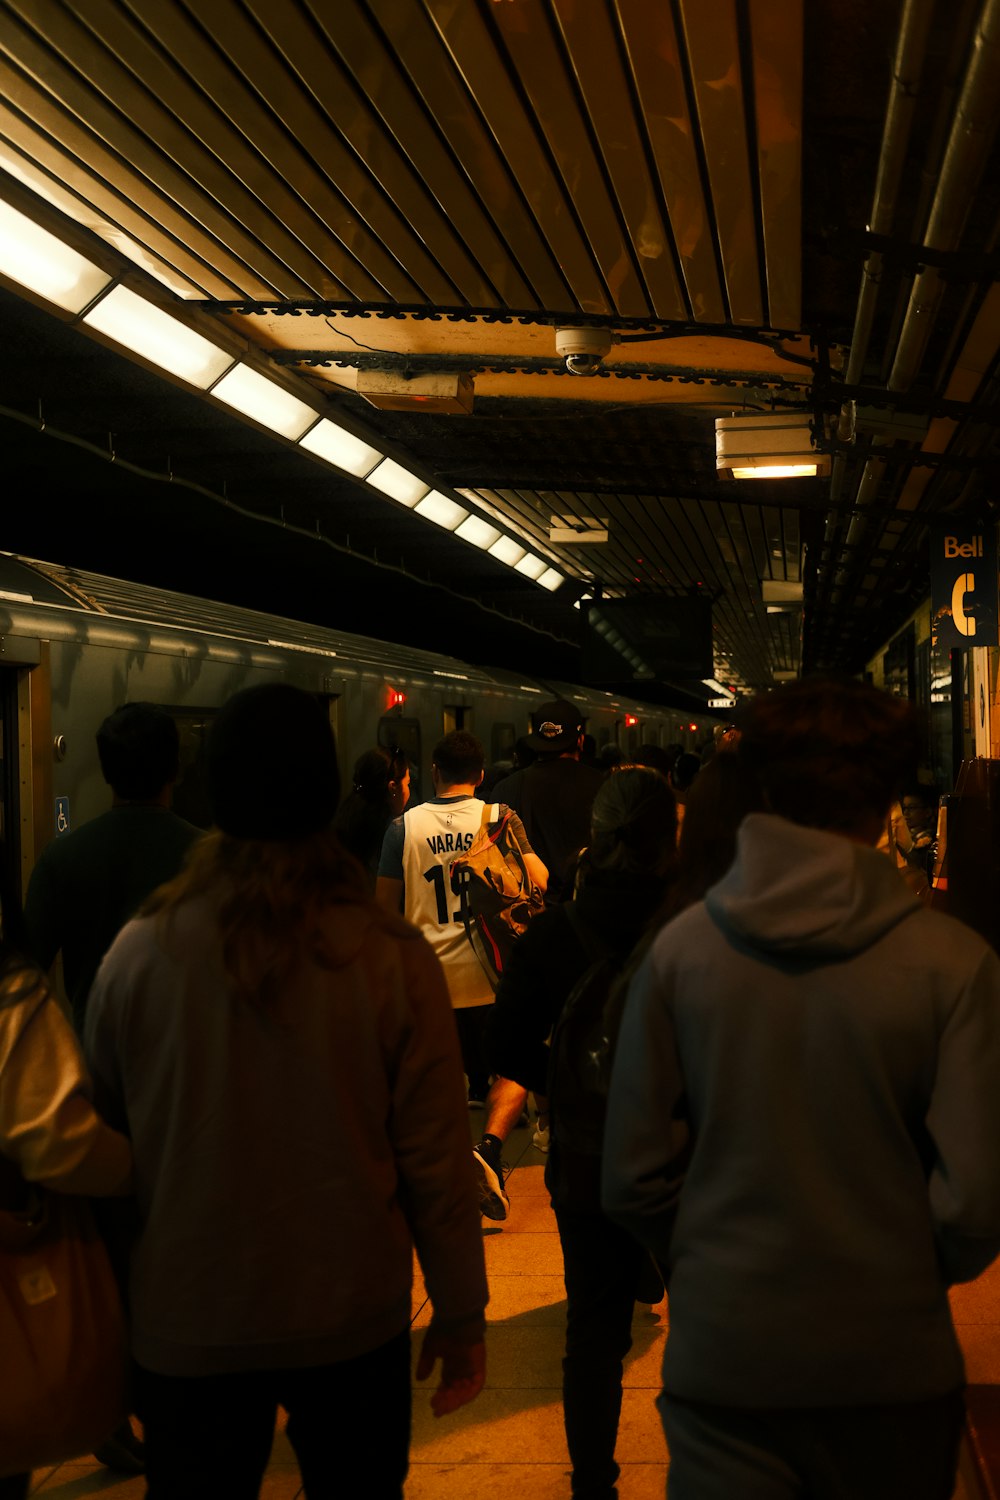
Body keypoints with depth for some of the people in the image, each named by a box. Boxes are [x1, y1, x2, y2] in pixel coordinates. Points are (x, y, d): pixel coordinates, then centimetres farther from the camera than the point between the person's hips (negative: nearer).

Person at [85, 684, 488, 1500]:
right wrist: (460, 1317, 2)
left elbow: (105, 1128, 1)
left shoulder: (137, 953, -15)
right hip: (353, 1319, 0)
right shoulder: (392, 956, -17)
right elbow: (436, 1155, -11)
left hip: (188, 1325, 1)